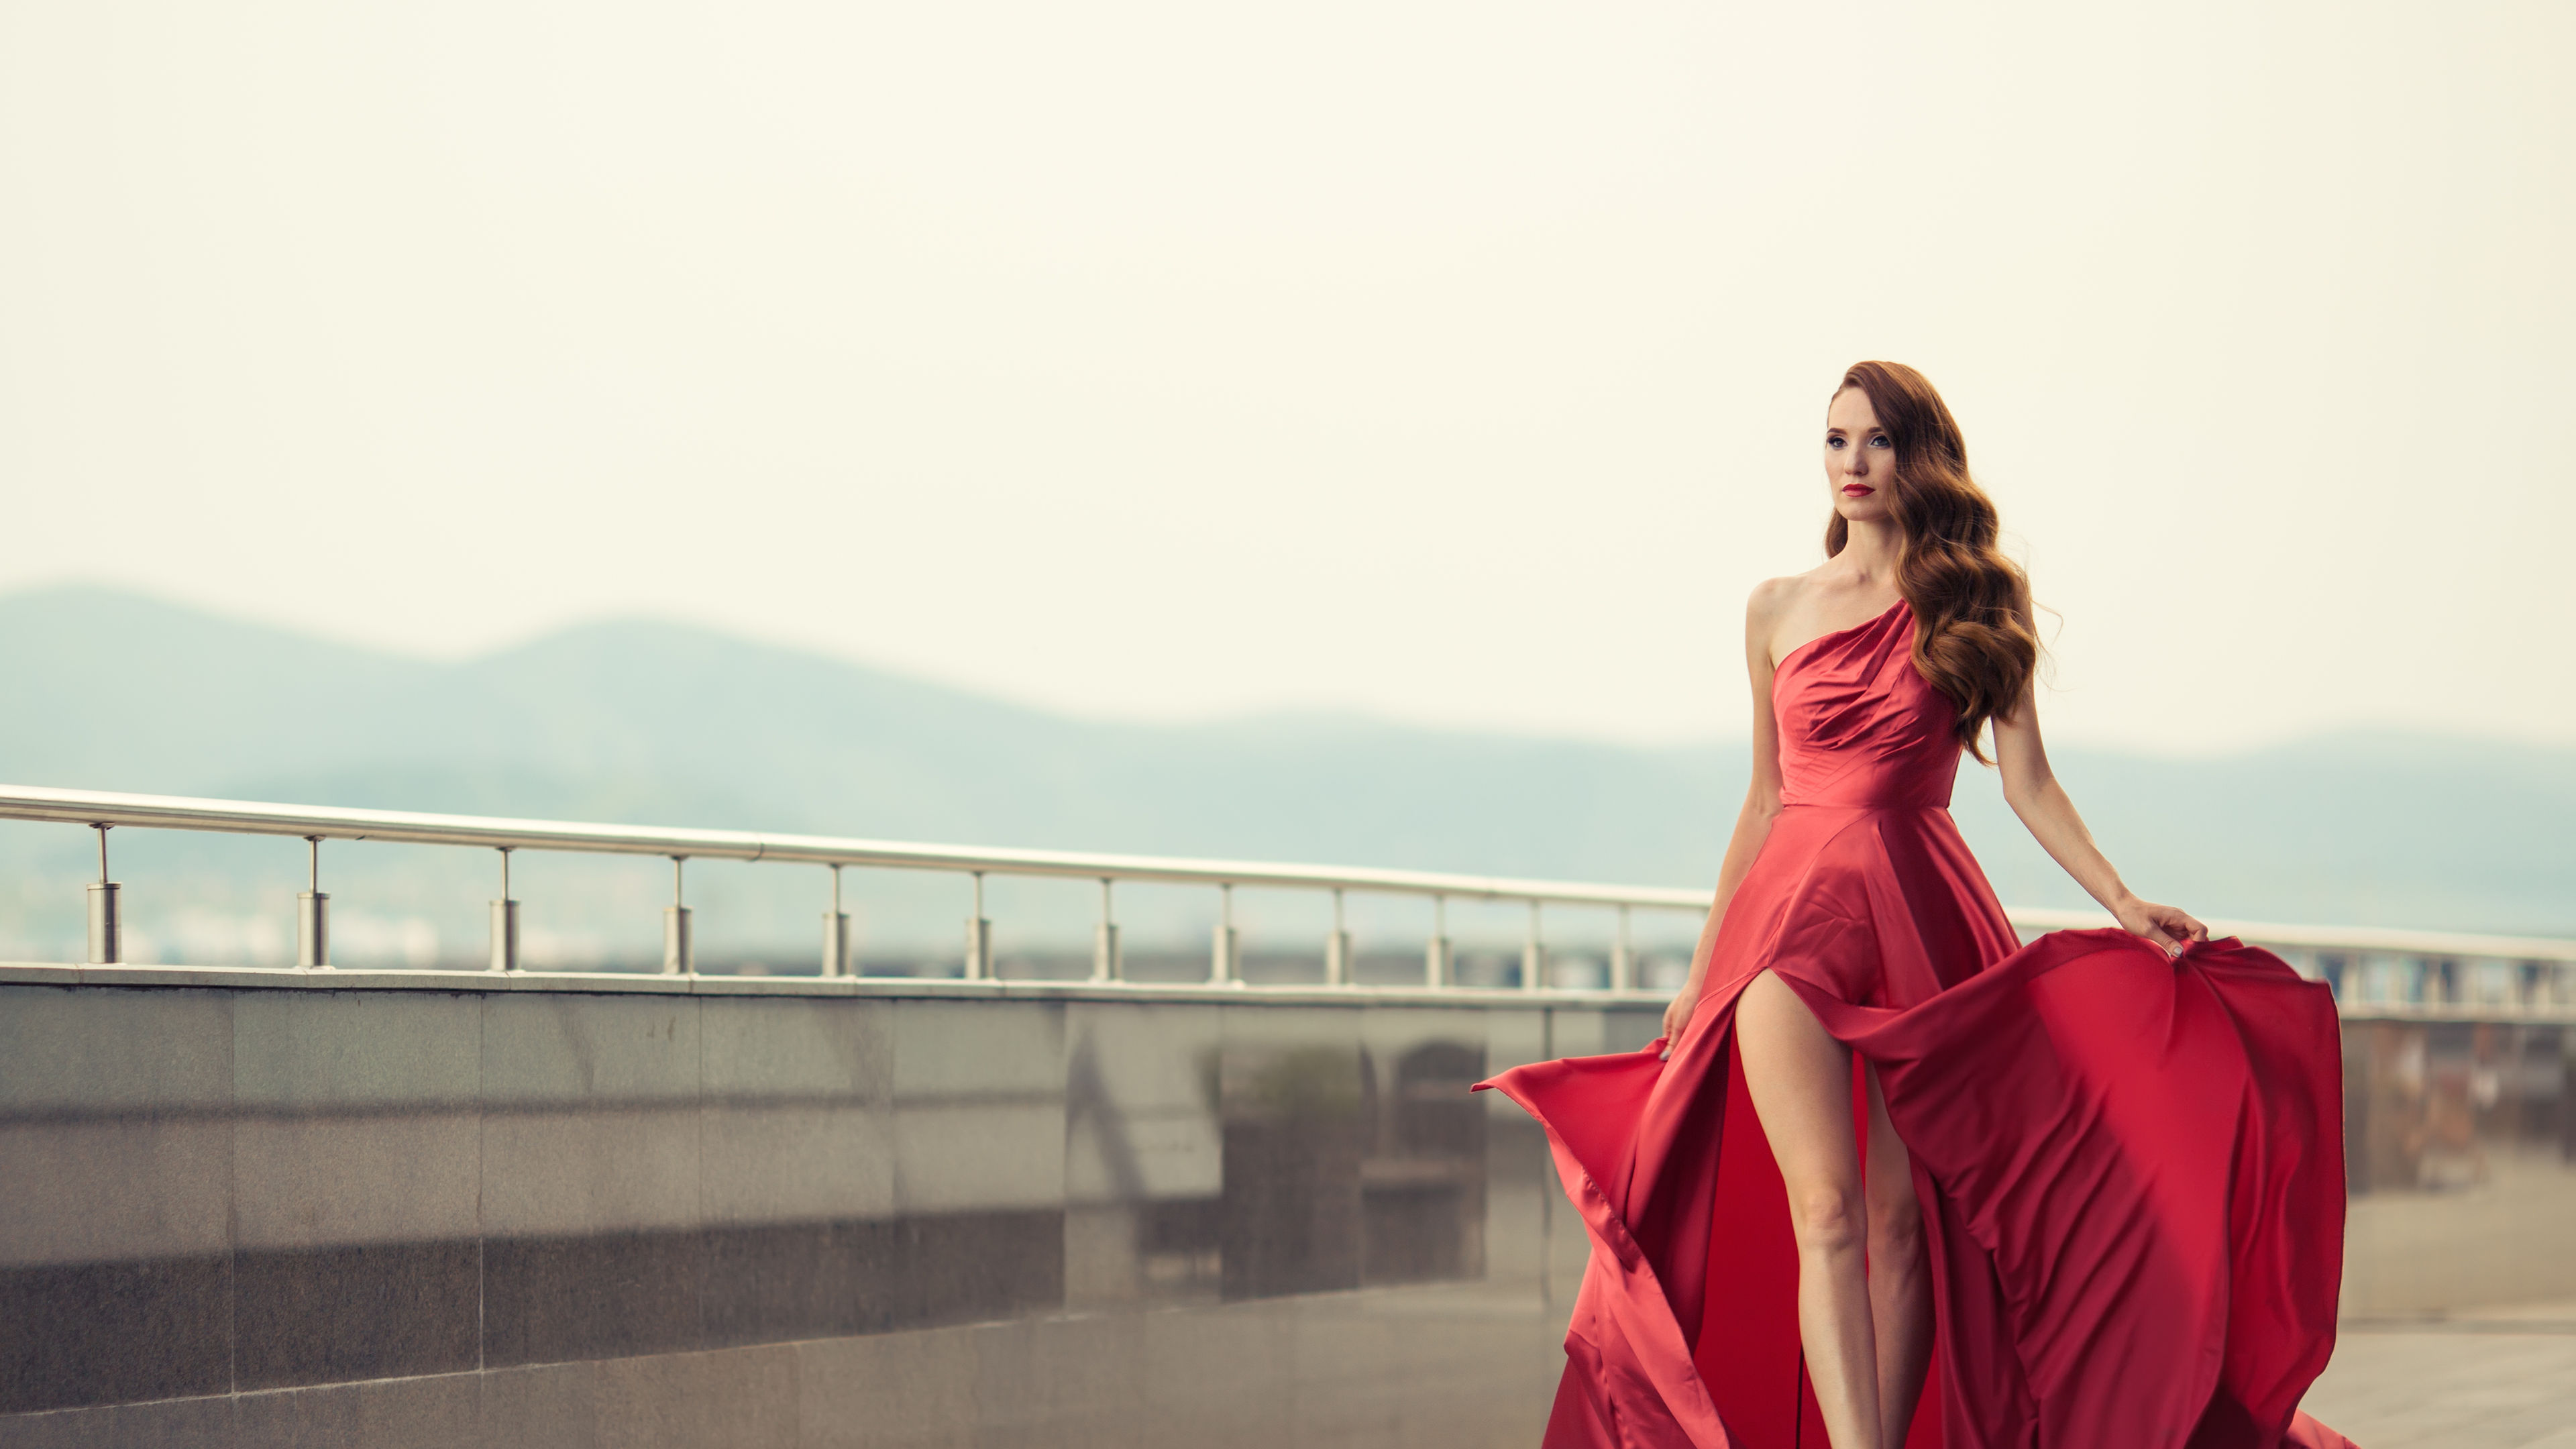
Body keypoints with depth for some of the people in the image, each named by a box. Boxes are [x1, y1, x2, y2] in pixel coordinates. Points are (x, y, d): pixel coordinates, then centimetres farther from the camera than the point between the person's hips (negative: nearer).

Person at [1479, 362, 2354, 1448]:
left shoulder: (1974, 610, 8)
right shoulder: (1779, 611, 13)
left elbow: (2026, 781, 2)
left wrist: (2119, 900, -13)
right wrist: (1702, 971, 19)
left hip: (1922, 918, 0)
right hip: (1797, 915, 0)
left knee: (1903, 1217, -3)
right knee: (1824, 1210, -15)